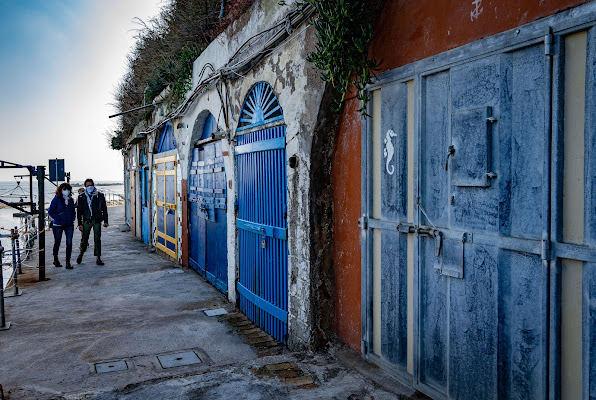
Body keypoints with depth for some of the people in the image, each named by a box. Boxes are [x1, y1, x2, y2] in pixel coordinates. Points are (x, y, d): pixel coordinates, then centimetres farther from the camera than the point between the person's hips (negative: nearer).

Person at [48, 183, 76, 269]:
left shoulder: (71, 200, 7)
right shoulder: (56, 199, -6)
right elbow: (50, 211, -4)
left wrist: (73, 217, 4)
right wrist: (57, 218, -12)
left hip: (69, 225, 3)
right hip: (58, 225, -3)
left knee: (69, 243, -4)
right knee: (57, 243, 11)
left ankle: (68, 262, 2)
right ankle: (55, 259, 30)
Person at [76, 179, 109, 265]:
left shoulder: (100, 196, 4)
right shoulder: (81, 197, 4)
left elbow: (104, 209, 8)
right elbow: (79, 211, 5)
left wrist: (105, 221, 3)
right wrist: (80, 223, -1)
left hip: (97, 220, 0)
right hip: (86, 221, 0)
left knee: (97, 239, 0)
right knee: (84, 239, 4)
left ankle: (98, 258, 6)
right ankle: (81, 253, 30)